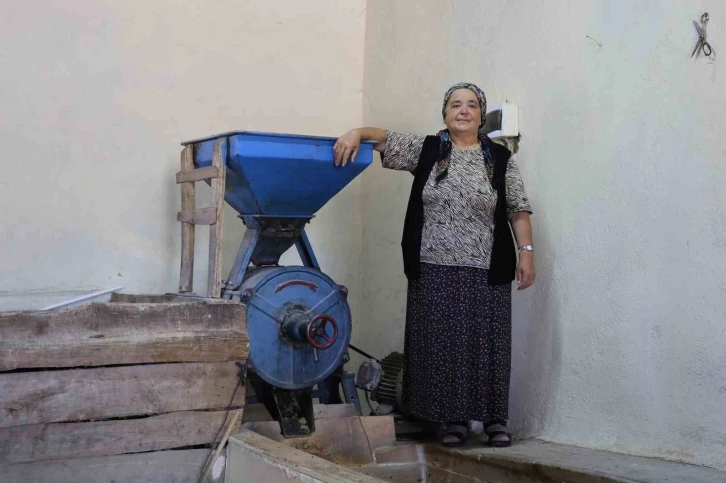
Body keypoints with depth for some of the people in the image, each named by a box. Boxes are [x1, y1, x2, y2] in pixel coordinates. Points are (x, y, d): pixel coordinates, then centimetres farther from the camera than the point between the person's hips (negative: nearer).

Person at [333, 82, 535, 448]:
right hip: (435, 270, 1)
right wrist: (357, 133, -21)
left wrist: (526, 253, -3)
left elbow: (518, 211, 5)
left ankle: (495, 419, 13)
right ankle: (455, 419, 13)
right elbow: (383, 138, 0)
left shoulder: (500, 159, 6)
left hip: (485, 272, -1)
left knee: (487, 344, 2)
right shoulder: (425, 150, 7)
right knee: (443, 345, 3)